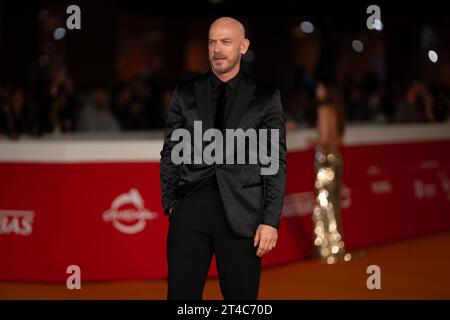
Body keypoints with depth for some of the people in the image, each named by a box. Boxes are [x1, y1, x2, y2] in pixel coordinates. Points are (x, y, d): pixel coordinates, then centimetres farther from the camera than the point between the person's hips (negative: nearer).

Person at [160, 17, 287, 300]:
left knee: (241, 297, 3)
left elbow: (276, 162, 2)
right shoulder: (185, 93, 10)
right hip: (190, 209, 2)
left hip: (241, 213, -1)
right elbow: (170, 152, 13)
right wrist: (170, 202, 4)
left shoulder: (266, 98, 5)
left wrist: (271, 220, -4)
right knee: (181, 293, 2)